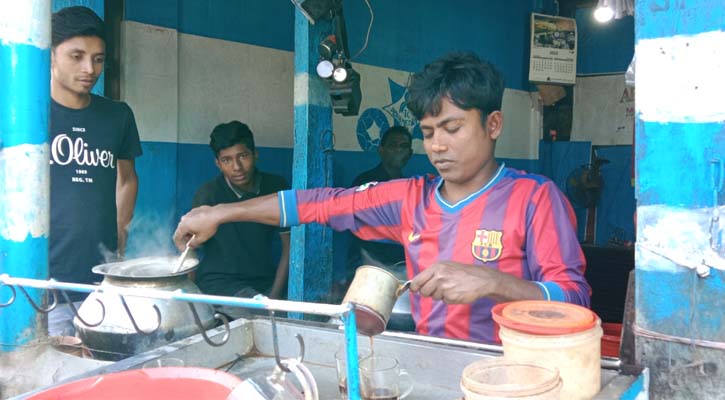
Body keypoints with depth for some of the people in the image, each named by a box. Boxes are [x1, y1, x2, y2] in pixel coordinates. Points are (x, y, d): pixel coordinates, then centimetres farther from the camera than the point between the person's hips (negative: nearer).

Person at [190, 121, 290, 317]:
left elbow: (288, 245, 3)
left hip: (267, 279, 4)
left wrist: (274, 295, -6)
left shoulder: (276, 186, 0)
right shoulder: (209, 194, -9)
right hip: (220, 282, -4)